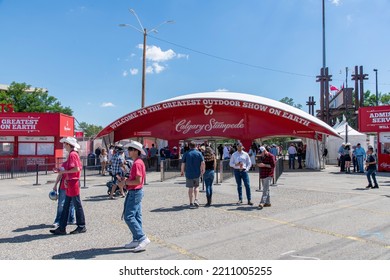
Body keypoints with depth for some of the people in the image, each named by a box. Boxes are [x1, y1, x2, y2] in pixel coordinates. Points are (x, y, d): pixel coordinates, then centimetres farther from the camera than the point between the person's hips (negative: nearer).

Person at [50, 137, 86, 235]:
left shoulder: (73, 154, -13)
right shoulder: (71, 154, 16)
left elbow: (76, 169, -22)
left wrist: (64, 171, -14)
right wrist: (65, 179, 4)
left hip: (73, 183, -10)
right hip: (69, 184, 10)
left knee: (77, 205, 0)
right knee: (65, 206, 12)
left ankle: (81, 227, 10)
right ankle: (62, 228, 18)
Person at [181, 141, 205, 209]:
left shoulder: (186, 154, -1)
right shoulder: (199, 153, -1)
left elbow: (183, 164, -2)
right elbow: (203, 163, -8)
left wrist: (182, 171, 13)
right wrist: (202, 171, 6)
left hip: (189, 173, 0)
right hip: (197, 173, 0)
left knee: (190, 188, 9)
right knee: (196, 187, 18)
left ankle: (191, 203, 13)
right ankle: (196, 200, 0)